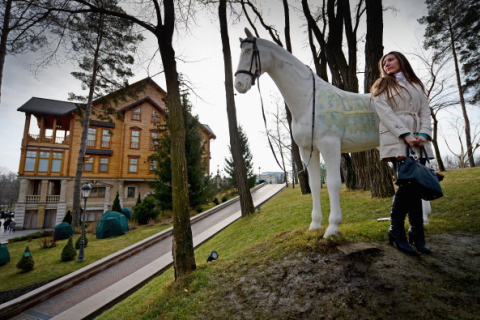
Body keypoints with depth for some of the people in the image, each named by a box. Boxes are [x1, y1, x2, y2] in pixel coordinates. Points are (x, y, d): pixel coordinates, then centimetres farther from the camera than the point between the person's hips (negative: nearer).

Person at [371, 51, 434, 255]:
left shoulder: (417, 85, 24)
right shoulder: (382, 86, 10)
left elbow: (425, 112, 13)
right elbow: (385, 112, -4)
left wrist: (423, 134, -7)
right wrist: (405, 134, -16)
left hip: (419, 141, 5)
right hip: (396, 140, -4)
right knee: (407, 184, -13)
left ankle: (417, 234, 9)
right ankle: (396, 232, -2)